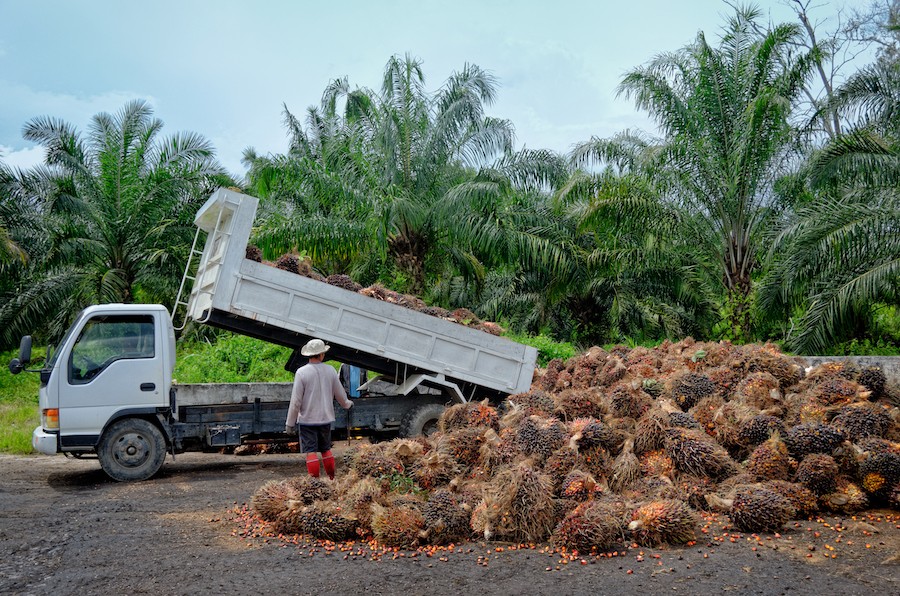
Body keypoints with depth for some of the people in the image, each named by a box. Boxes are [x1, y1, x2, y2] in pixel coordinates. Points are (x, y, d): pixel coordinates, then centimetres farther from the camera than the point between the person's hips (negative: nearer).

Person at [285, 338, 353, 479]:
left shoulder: (302, 372, -13)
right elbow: (340, 394, 11)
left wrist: (290, 423, -4)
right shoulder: (330, 370, -1)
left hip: (307, 419, -4)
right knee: (326, 449, 18)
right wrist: (347, 404, 33)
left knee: (311, 452, 1)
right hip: (326, 418, 4)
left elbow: (296, 401, -13)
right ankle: (332, 478, 24)